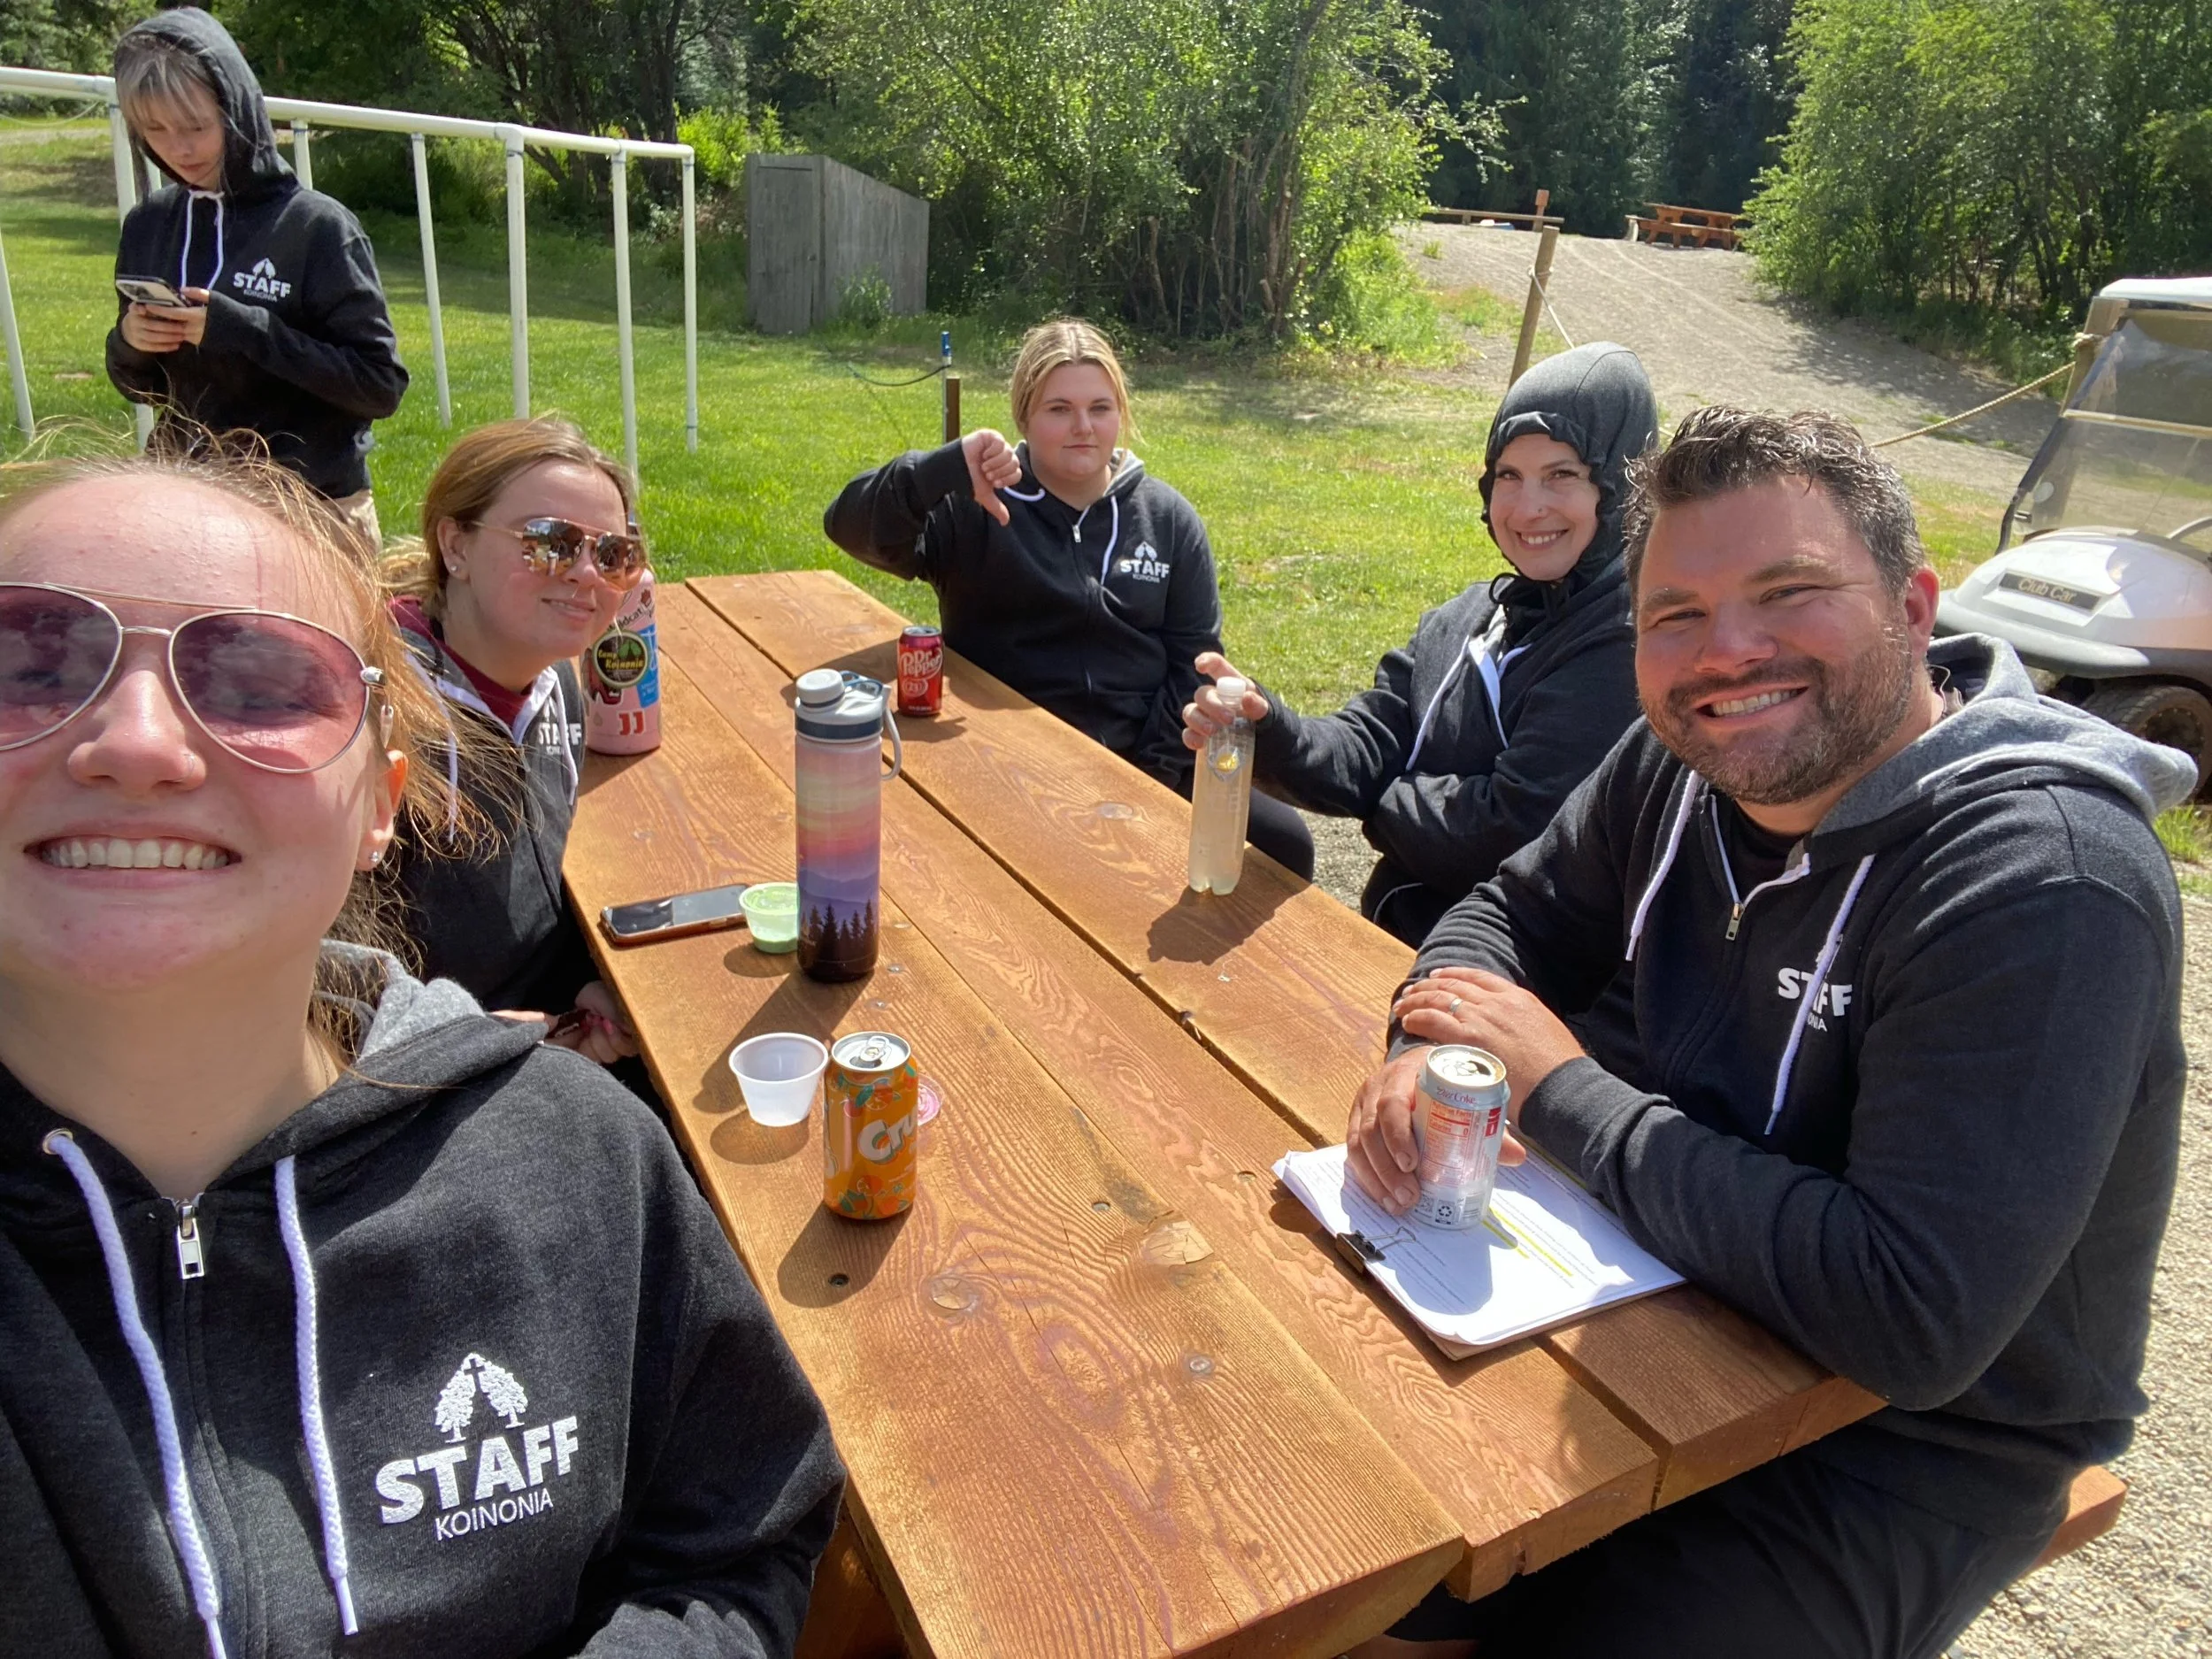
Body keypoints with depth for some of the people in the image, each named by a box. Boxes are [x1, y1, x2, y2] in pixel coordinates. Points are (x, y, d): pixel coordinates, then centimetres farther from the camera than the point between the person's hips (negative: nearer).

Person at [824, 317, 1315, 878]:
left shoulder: (1168, 518, 7)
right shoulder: (974, 507, -4)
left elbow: (1194, 658, 5)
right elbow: (851, 525, -16)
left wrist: (1156, 774, -6)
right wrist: (948, 466, -32)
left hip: (1145, 761, 3)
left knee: (1285, 843, -8)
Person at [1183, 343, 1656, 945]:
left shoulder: (1634, 642, -19)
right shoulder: (1463, 620, 6)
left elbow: (1513, 828, -22)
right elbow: (1366, 749, 0)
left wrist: (1384, 803, -4)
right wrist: (1268, 730, -21)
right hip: (1402, 931, 6)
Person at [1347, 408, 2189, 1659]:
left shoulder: (2044, 883, -28)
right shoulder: (1686, 758, -6)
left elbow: (1912, 1324, -32)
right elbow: (1517, 912, 7)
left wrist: (1560, 1088, -25)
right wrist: (1432, 1050, -16)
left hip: (1911, 1445, -5)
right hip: (1689, 1304, 6)